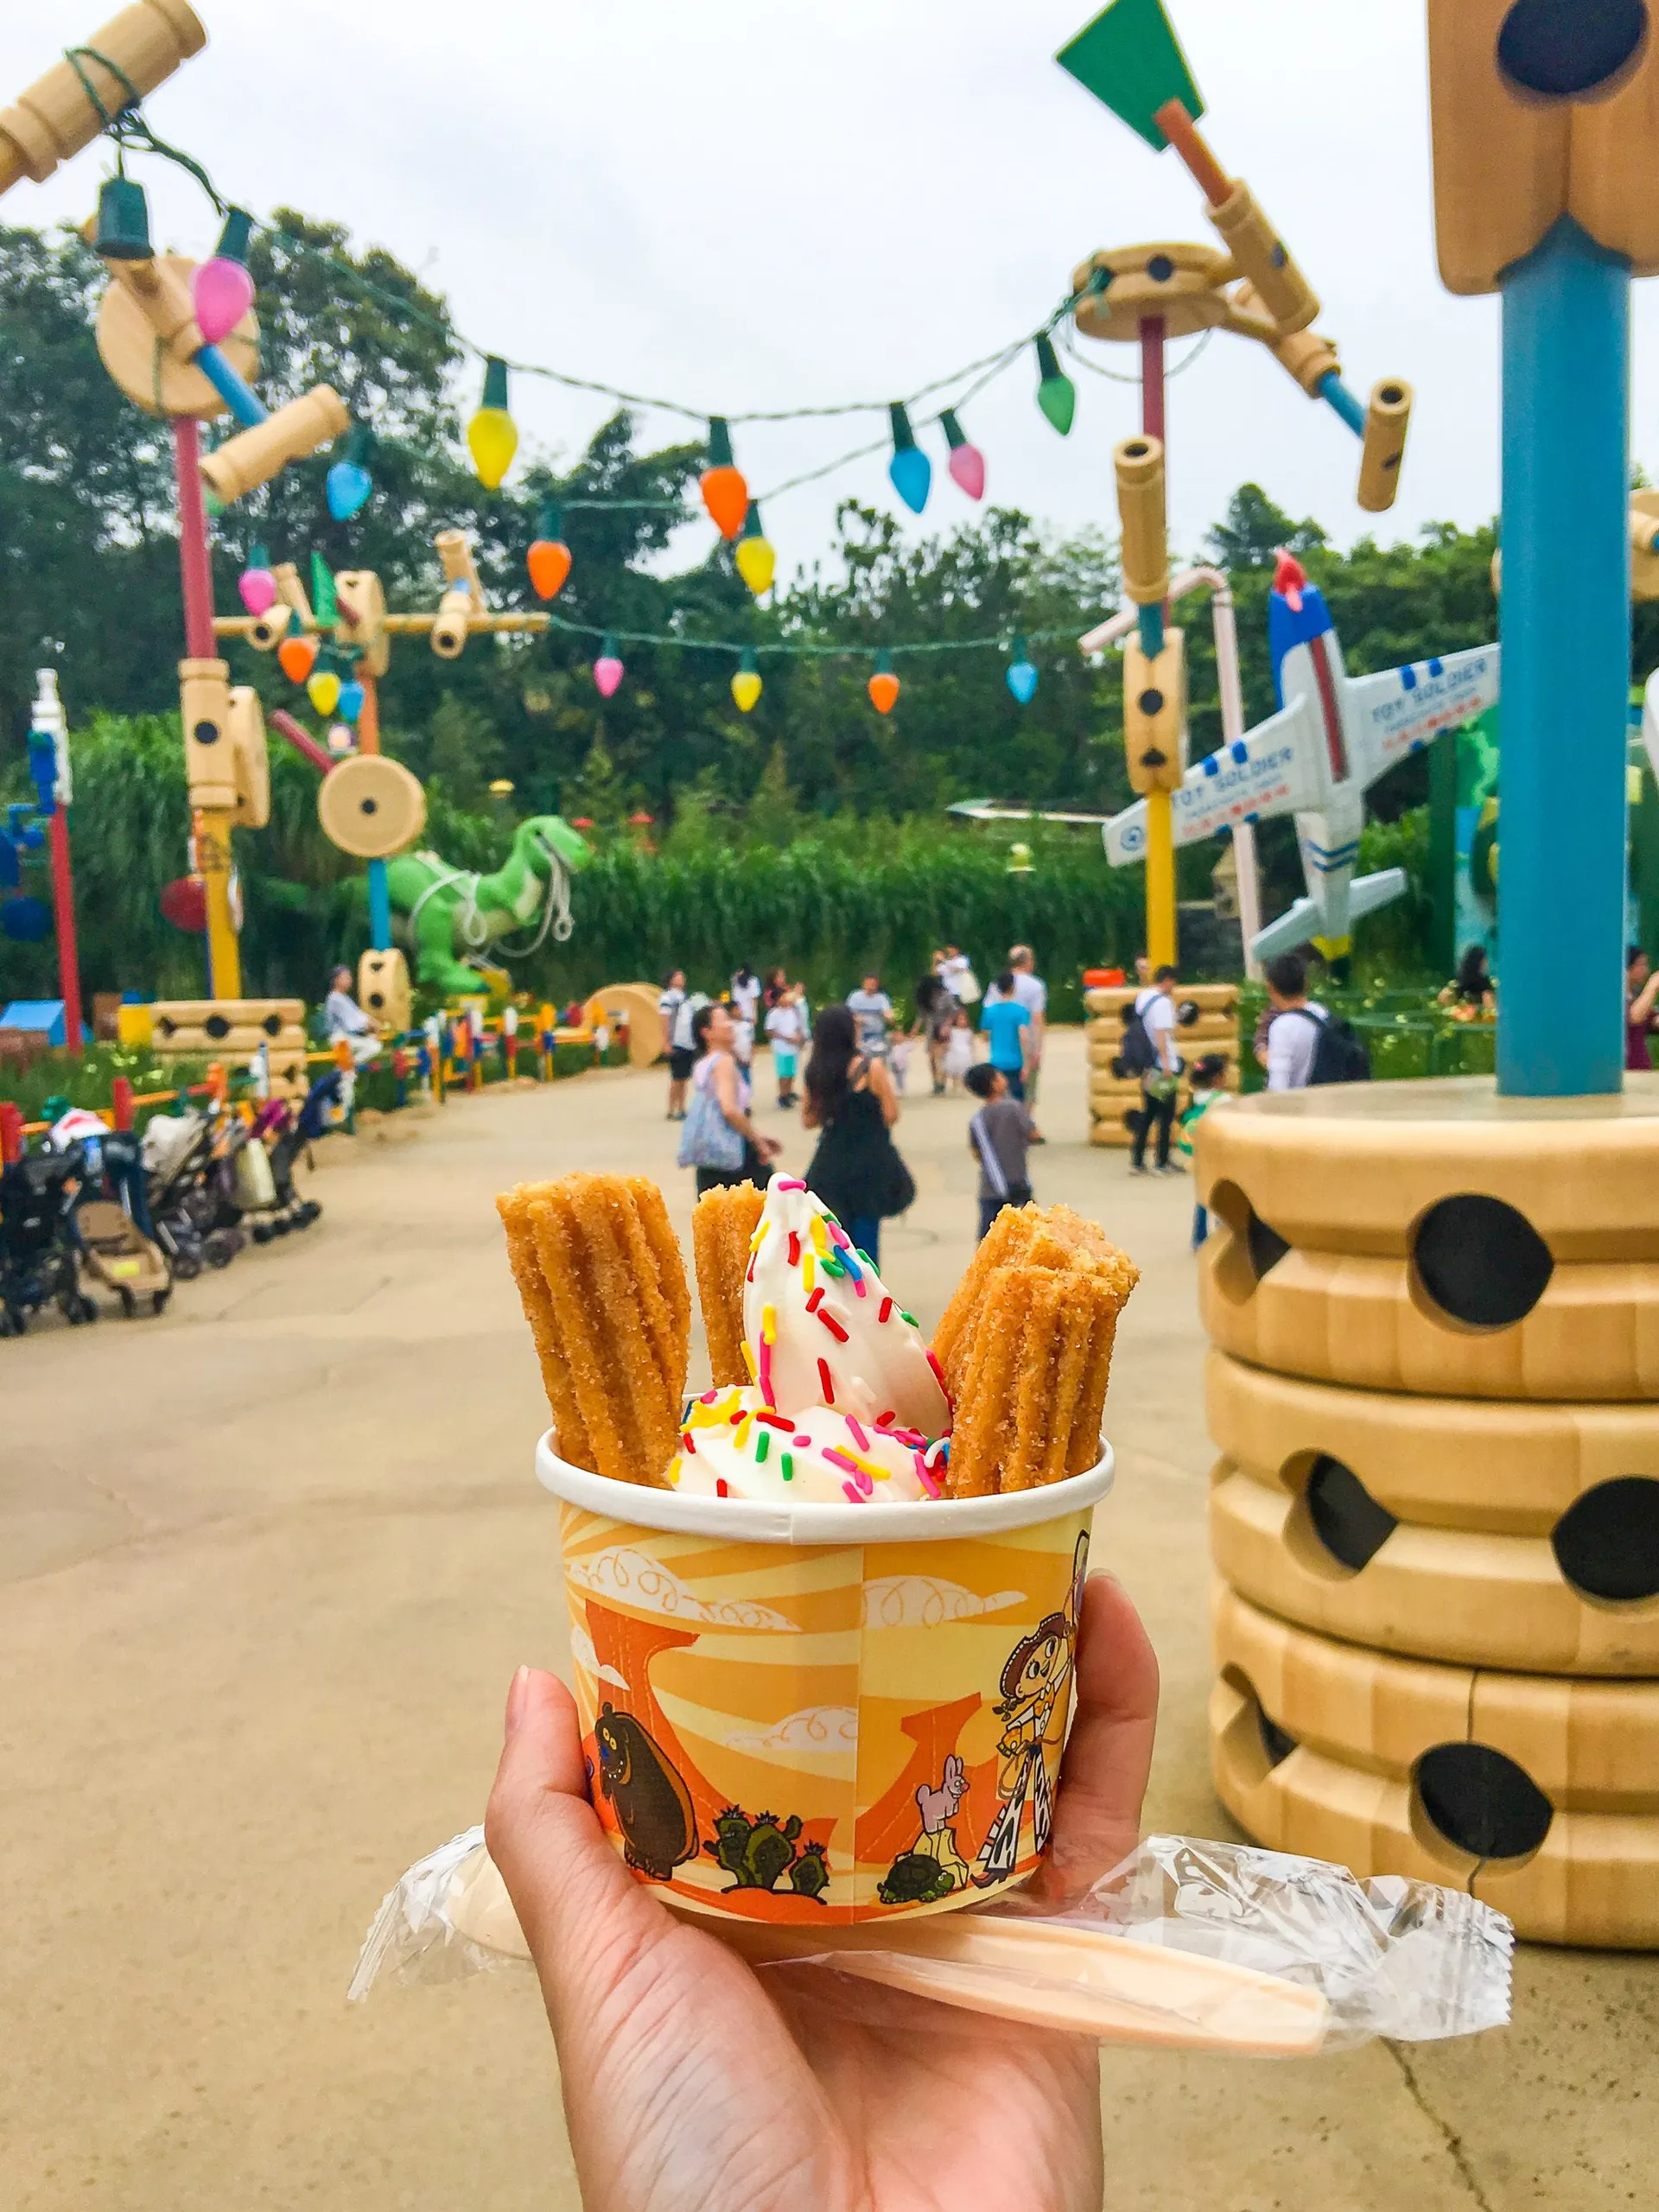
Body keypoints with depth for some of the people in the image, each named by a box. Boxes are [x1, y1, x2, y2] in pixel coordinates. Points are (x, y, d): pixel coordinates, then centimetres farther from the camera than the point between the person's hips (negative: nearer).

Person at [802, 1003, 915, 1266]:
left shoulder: (817, 1071, 1)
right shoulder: (871, 1067, -14)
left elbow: (809, 1119, 8)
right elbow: (891, 1115, -12)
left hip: (831, 1163, 4)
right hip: (869, 1161, -4)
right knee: (866, 1236, 4)